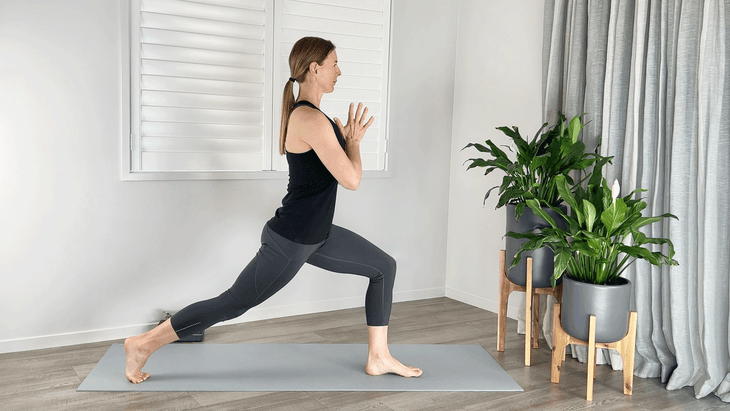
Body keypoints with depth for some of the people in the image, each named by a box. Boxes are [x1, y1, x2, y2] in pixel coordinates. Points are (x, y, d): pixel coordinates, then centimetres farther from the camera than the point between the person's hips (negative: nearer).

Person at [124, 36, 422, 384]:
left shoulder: (303, 113, 9)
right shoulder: (311, 120, -23)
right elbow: (351, 180, -22)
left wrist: (348, 138, 9)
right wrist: (353, 141, -5)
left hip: (316, 235, 10)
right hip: (290, 241, -10)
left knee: (384, 267, 11)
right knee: (232, 304, 2)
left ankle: (378, 358, 19)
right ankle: (143, 344, 19)